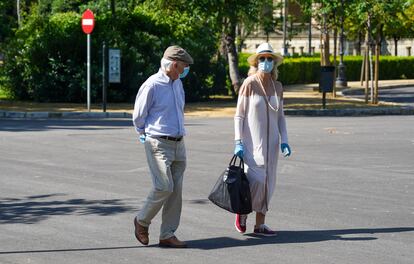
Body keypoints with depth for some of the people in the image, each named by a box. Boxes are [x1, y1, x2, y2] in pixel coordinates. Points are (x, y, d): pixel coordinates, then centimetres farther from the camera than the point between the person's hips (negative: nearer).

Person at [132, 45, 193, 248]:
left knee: (176, 190, 3)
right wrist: (145, 136, 10)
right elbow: (138, 116, -2)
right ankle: (142, 221, 8)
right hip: (159, 145, -7)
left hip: (178, 145, 7)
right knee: (164, 187, -16)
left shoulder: (177, 84, 14)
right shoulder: (152, 85, -10)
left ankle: (167, 235, 7)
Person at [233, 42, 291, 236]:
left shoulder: (277, 86, 8)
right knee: (256, 179, -14)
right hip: (252, 140, -6)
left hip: (270, 141, 6)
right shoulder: (249, 84, -8)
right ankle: (242, 212, 11)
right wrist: (238, 142, -13)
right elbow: (239, 115, -7)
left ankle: (260, 224, 11)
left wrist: (284, 141, 4)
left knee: (268, 182, 5)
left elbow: (280, 116, 14)